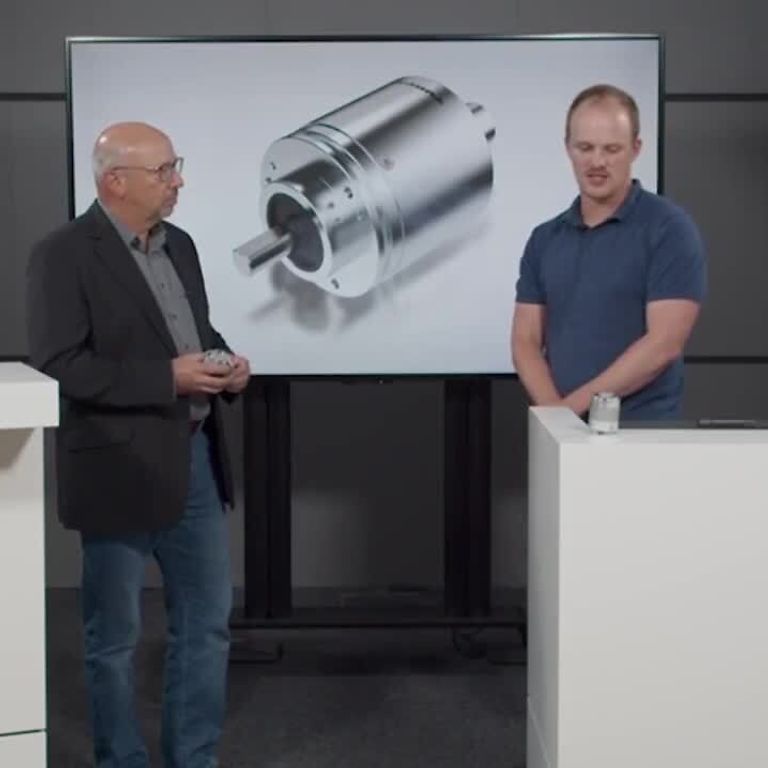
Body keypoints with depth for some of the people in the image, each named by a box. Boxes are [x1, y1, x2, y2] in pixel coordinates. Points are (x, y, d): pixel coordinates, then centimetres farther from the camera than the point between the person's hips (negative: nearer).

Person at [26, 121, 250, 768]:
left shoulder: (179, 245, 11)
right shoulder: (64, 254, -13)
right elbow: (58, 366, -19)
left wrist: (226, 363, -1)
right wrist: (166, 378, -22)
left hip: (195, 460, 8)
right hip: (122, 468, -7)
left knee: (208, 619, 13)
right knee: (115, 634, 8)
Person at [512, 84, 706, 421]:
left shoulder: (669, 228, -6)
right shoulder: (544, 239, 10)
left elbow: (664, 343, -14)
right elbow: (525, 340, 5)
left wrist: (574, 405, -15)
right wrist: (554, 410, -12)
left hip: (642, 431, -4)